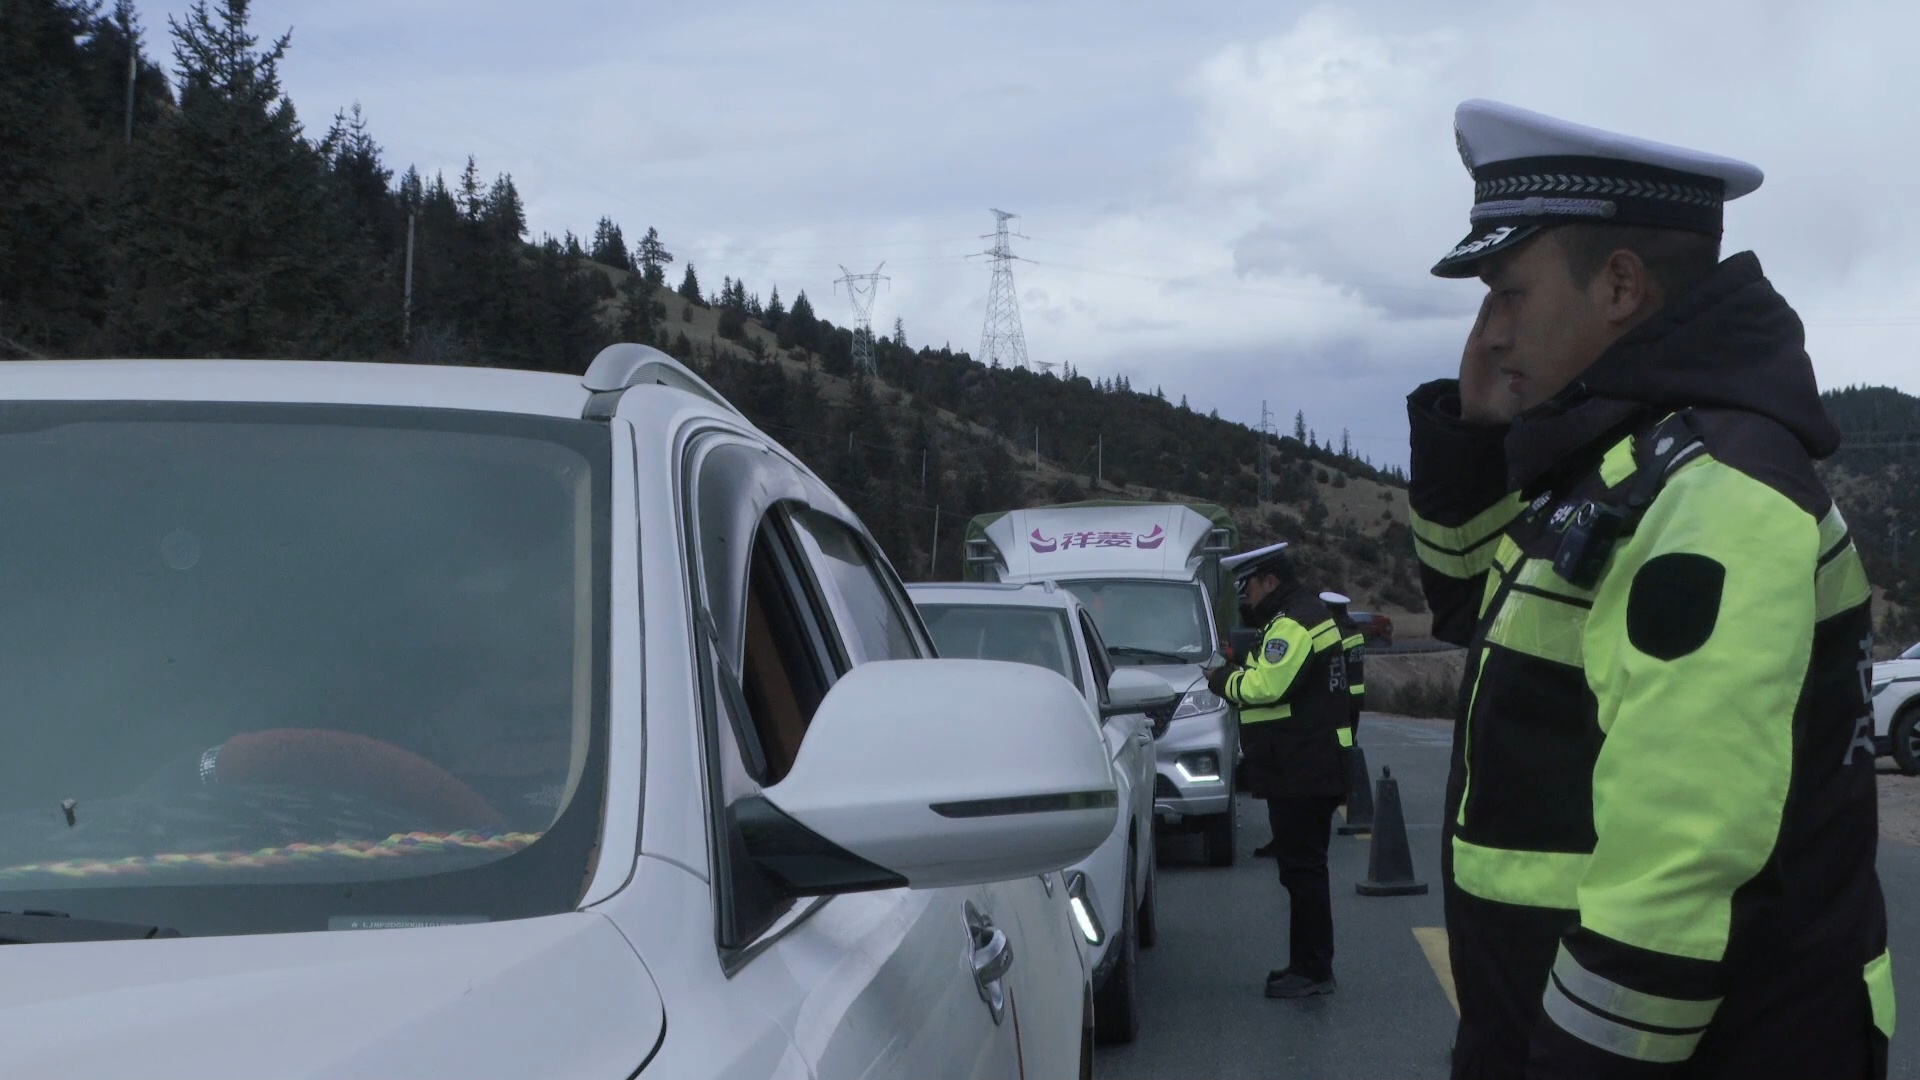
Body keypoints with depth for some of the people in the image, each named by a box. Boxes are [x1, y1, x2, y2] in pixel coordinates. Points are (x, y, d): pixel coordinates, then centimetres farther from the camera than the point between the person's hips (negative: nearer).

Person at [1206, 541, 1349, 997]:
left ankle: (1313, 970, -5)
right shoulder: (1309, 615, 19)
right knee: (1304, 868, 16)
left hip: (1301, 773, -11)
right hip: (1312, 770, 11)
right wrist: (1236, 673, 6)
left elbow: (1266, 686, -24)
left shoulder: (1292, 625, -16)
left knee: (1302, 869, -8)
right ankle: (1308, 964, 22)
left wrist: (1223, 679, -8)